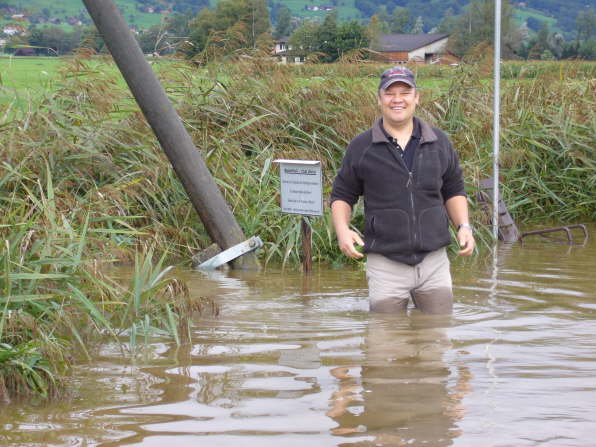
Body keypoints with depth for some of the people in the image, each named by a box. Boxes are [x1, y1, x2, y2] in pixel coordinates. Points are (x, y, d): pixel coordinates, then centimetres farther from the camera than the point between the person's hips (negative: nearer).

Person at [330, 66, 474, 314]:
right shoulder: (361, 147, 1)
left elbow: (454, 190, 18)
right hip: (385, 264, -2)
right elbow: (341, 195, 8)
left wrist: (463, 226, 2)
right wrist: (342, 230, -10)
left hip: (434, 261, 2)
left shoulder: (439, 142, 8)